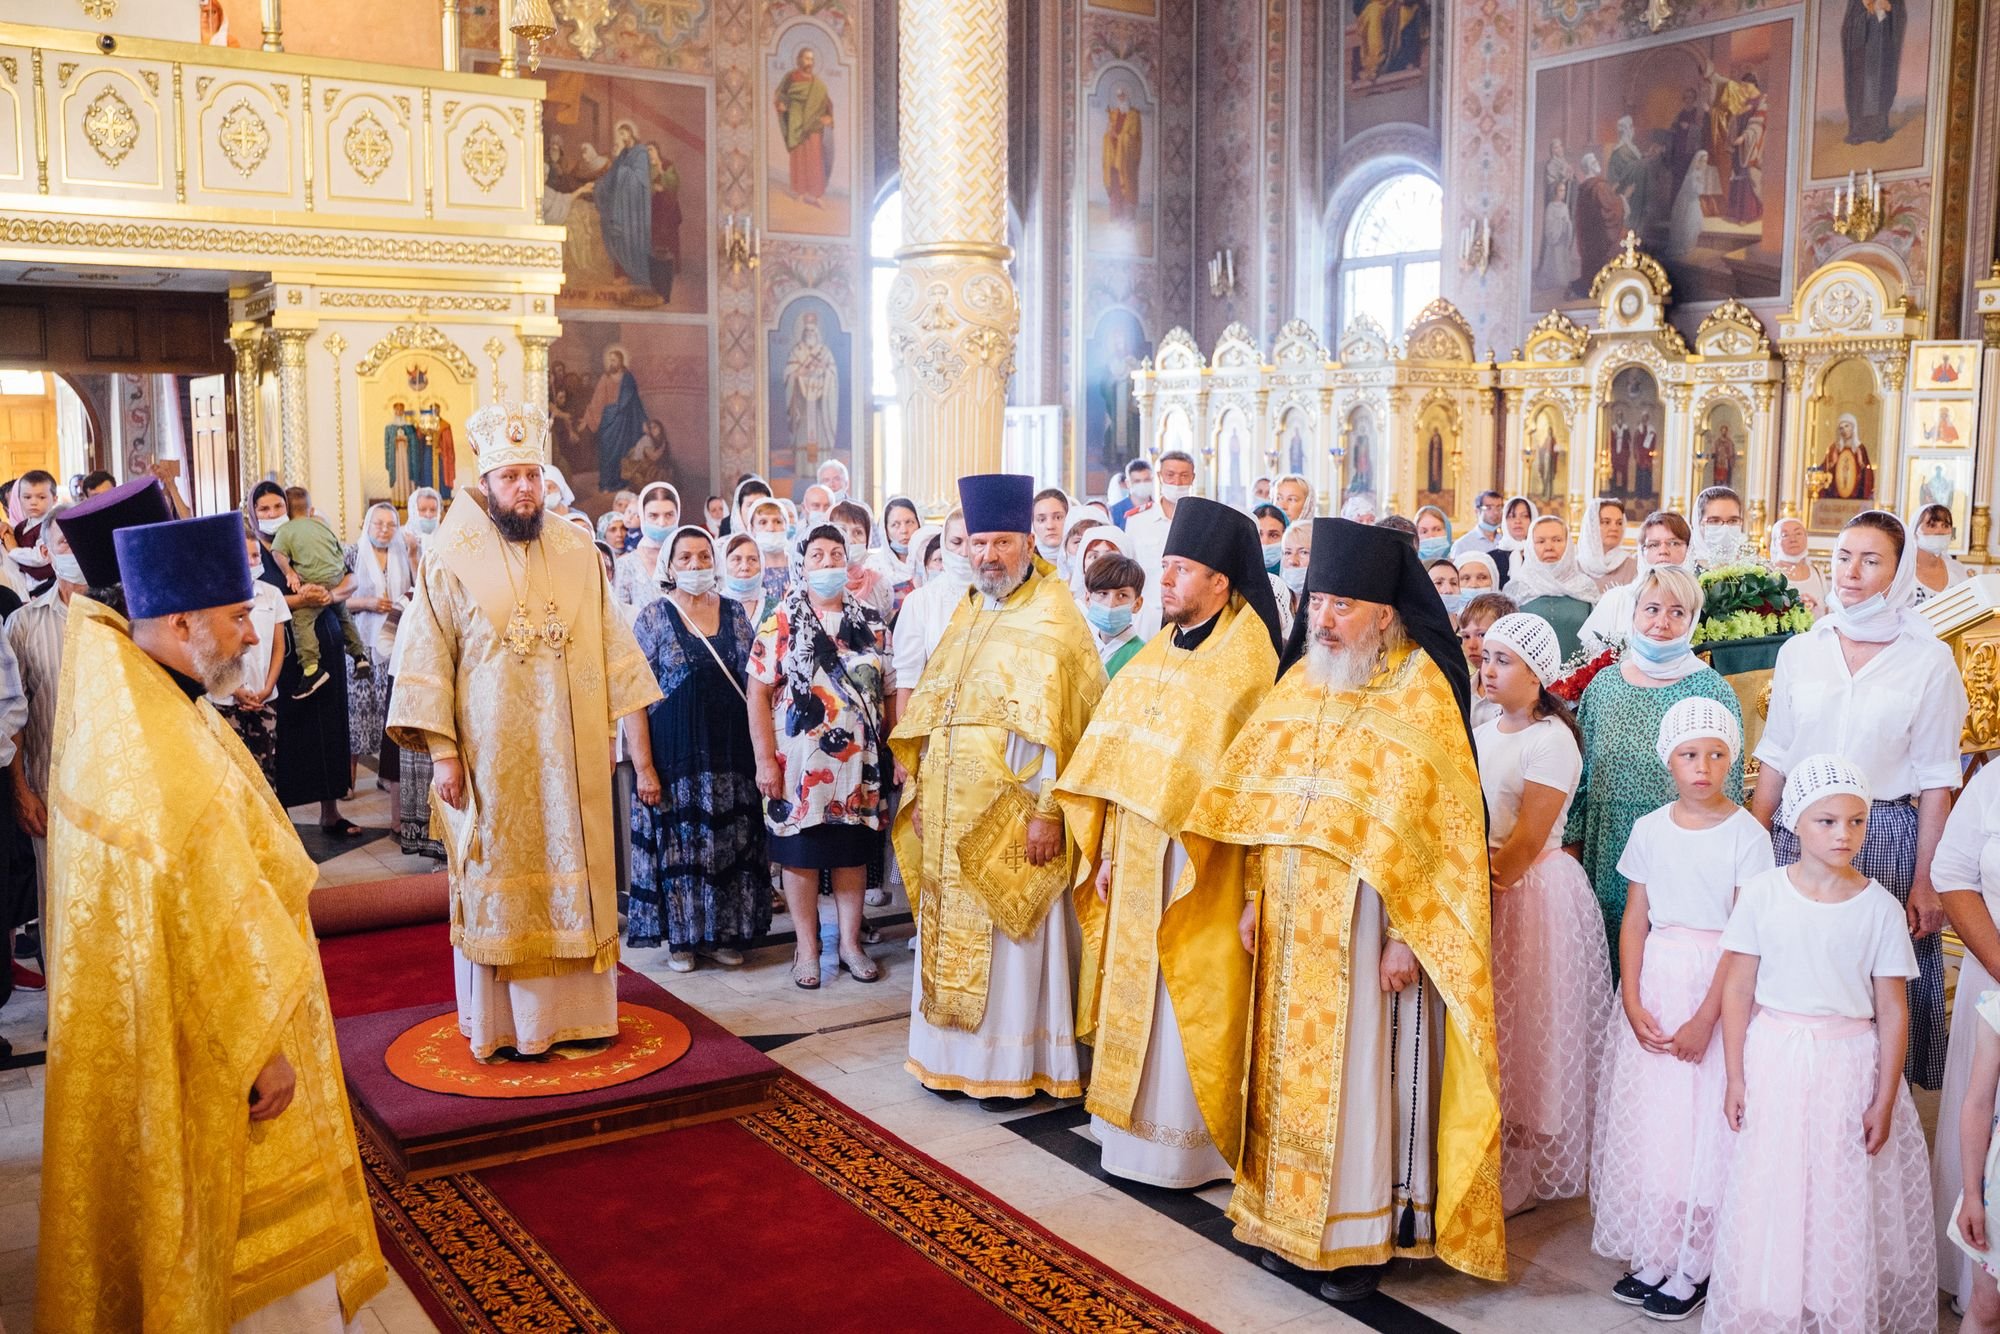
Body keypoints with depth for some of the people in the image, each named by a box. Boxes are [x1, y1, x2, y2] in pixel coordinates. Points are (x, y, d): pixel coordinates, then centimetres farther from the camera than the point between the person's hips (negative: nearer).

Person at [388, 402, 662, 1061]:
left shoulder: (578, 552, 5)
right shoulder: (452, 559, -5)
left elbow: (610, 641, 9)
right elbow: (429, 659, -6)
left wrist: (621, 723, 5)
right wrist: (441, 750, -11)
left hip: (572, 756, 3)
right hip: (492, 757, -3)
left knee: (575, 875, 9)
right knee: (497, 882, 5)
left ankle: (577, 1007, 21)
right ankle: (501, 1021, 16)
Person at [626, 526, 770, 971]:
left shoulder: (734, 612, 7)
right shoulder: (654, 617, -3)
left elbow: (754, 684, 9)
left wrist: (762, 750, 1)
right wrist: (643, 767, -13)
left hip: (732, 752, 3)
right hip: (675, 754, -3)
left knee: (730, 844, 7)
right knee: (679, 844, 4)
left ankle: (722, 933, 21)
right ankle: (681, 938, 18)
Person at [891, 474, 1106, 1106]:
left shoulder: (1051, 619, -10)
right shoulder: (966, 611, 13)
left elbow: (1055, 725, -16)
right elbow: (928, 709, 15)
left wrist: (1046, 811, -20)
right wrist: (920, 791, 10)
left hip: (1010, 817, -7)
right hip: (950, 816, 7)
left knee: (1008, 940, 2)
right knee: (950, 932, 12)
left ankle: (1013, 1064, 15)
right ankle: (952, 1054, 25)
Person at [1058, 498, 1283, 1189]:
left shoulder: (1246, 664, -13)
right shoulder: (1157, 652, 9)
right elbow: (1116, 756, 9)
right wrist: (1107, 847, 4)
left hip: (1197, 856, -7)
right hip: (1136, 852, 7)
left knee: (1186, 997, 2)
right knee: (1136, 989, 15)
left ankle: (1186, 1139, 15)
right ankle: (1135, 1118, 29)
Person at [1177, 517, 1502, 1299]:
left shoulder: (1420, 693, -11)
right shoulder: (1299, 682, 7)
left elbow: (1438, 826, -14)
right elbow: (1256, 801, 11)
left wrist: (1407, 936, -17)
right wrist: (1251, 896, 6)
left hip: (1366, 917, -6)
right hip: (1292, 920, 6)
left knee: (1360, 1070, 3)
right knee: (1292, 1065, 12)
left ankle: (1364, 1236, 17)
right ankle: (1289, 1217, 26)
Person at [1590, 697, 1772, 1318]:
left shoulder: (1746, 834, -7)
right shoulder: (1650, 830, 4)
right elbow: (1634, 919, 5)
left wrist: (1705, 1019, -14)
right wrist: (1632, 1003, -5)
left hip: (1717, 987, -4)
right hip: (1654, 983, 4)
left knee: (1703, 1126, 1)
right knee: (1644, 1119, 6)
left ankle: (1690, 1265, 14)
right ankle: (1649, 1255, 19)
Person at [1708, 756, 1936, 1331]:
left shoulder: (1880, 907, -4)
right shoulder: (1761, 895, -5)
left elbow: (1893, 1012, -2)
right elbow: (1737, 989, -1)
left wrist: (1885, 1099, -4)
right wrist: (1736, 1077, -1)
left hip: (1851, 1067, 0)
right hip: (1775, 1062, 0)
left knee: (1846, 1203, 6)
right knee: (1771, 1195, 8)